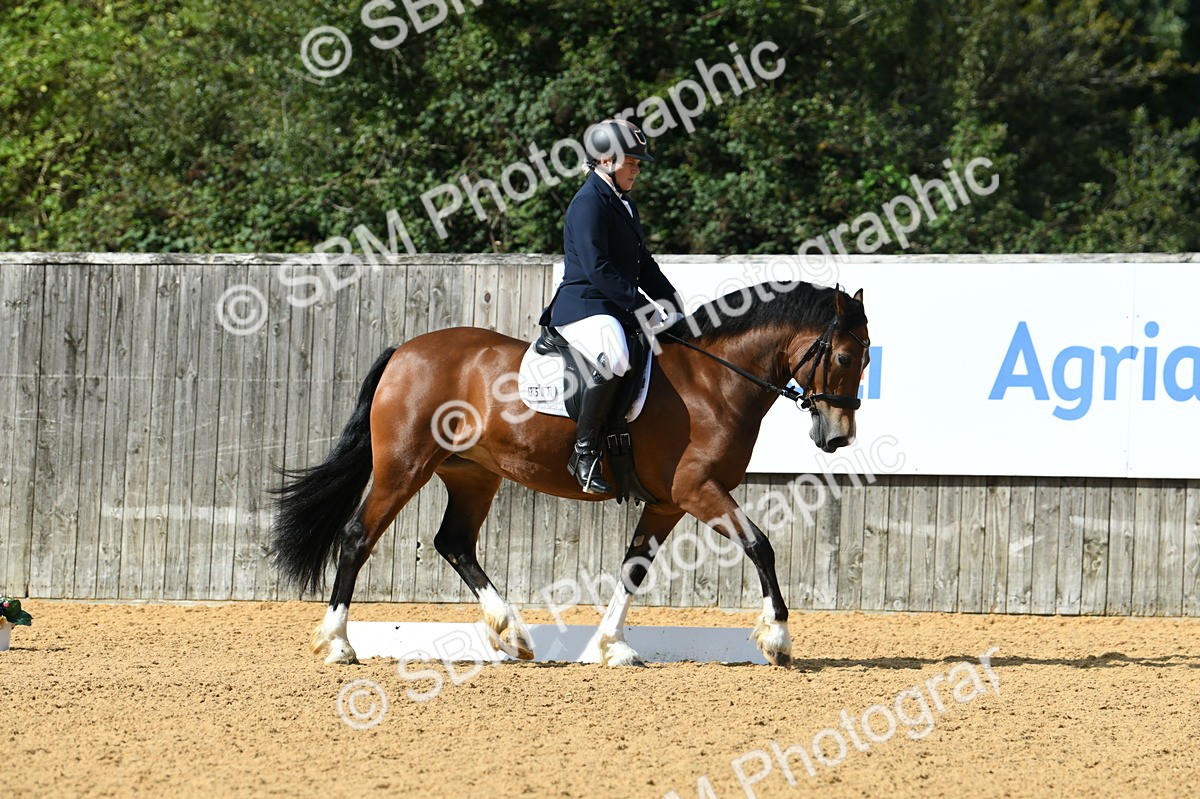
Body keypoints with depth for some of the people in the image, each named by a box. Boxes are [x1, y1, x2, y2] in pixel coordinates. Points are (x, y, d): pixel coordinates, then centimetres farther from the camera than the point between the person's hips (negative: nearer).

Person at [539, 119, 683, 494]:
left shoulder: (624, 204, 19)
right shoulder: (589, 203, -11)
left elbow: (642, 262, 23)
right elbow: (597, 269, -20)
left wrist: (668, 299, 8)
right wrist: (639, 305, -22)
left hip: (619, 310, 10)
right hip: (584, 307, -10)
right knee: (613, 359, -38)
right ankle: (585, 453, -32)